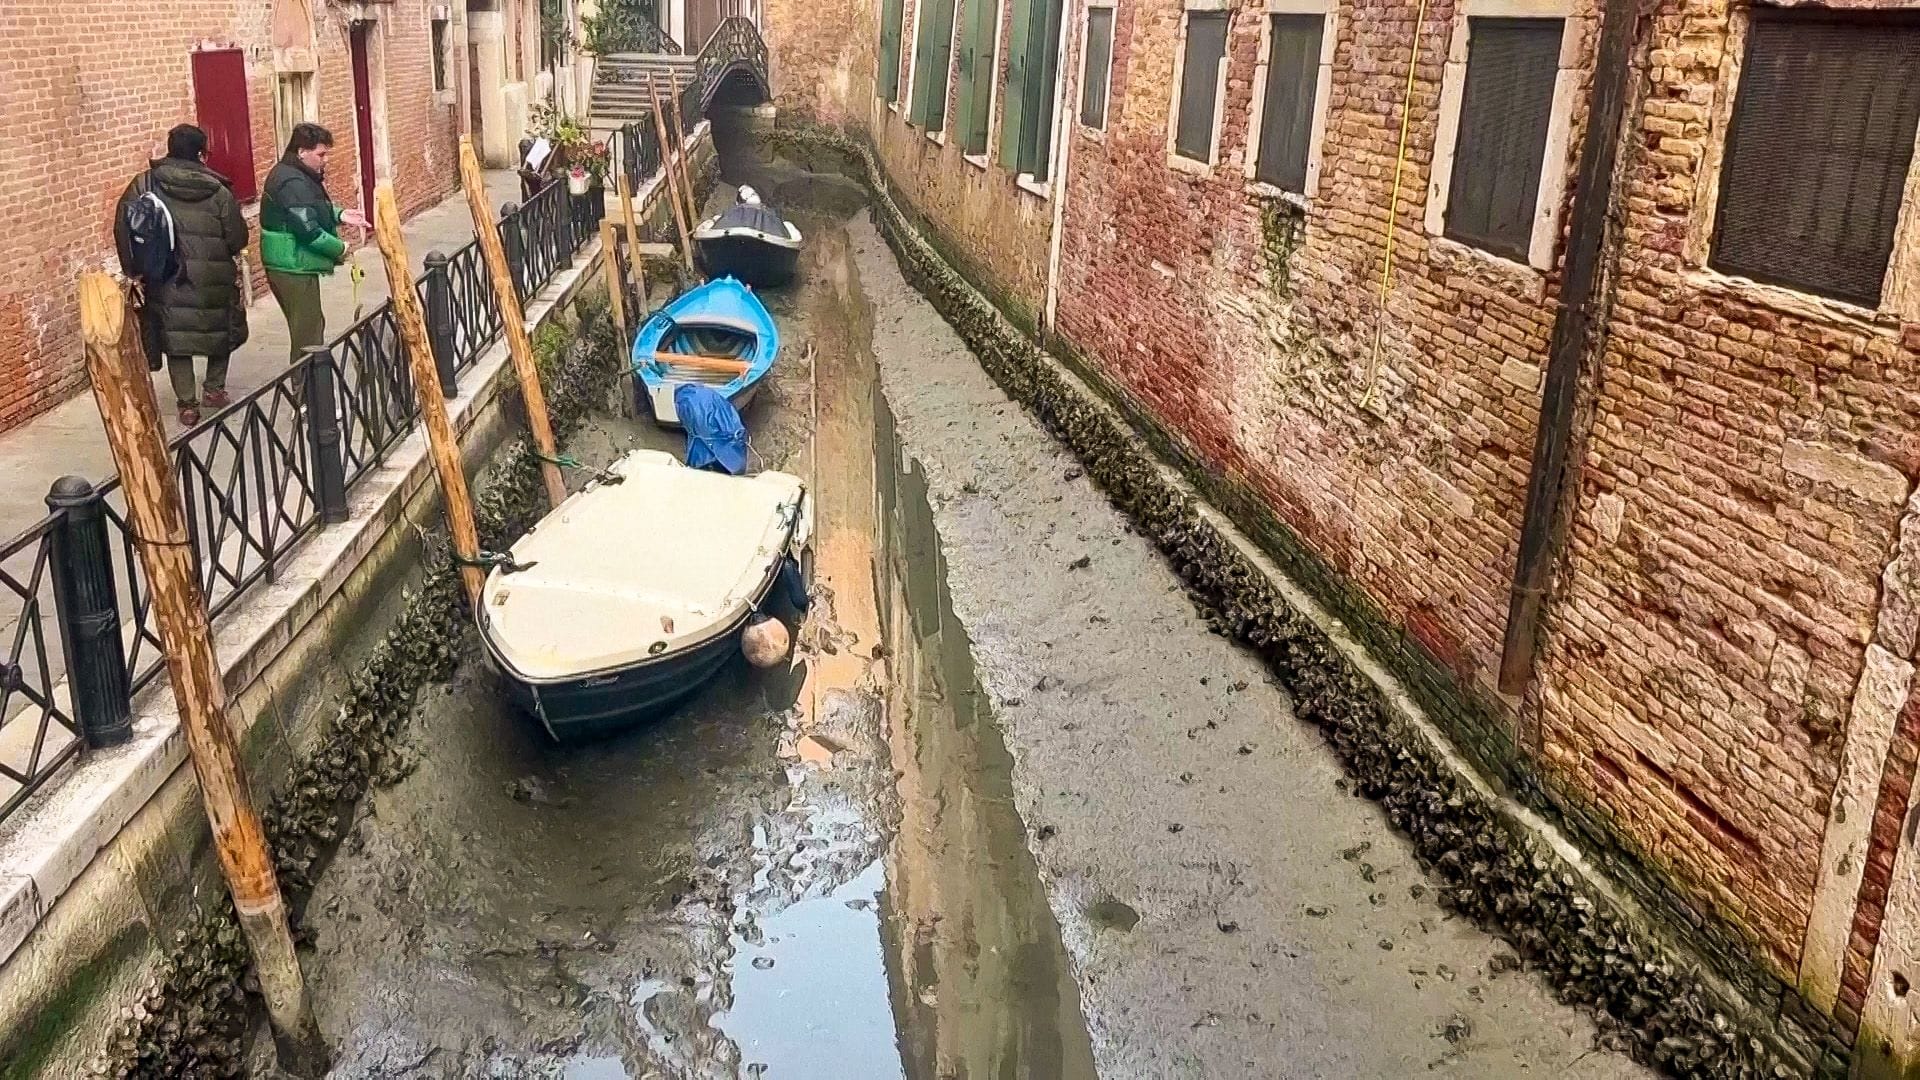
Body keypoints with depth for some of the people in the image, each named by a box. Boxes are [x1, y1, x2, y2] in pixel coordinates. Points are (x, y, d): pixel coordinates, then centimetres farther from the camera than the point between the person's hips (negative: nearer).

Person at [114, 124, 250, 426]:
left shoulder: (145, 184, -2)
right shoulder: (218, 191, -6)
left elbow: (124, 227, -6)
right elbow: (238, 238, -5)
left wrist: (133, 271, 1)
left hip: (166, 281, 1)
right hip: (213, 280, -1)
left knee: (175, 338, 10)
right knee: (222, 328, 23)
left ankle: (187, 404, 8)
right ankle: (214, 387, 22)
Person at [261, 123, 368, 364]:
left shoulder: (294, 175, 13)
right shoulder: (293, 183, -20)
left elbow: (311, 212, 24)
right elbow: (308, 229, -26)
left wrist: (340, 215, 7)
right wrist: (340, 248, -13)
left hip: (290, 266, 11)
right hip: (295, 268, -11)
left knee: (312, 326, 21)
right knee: (307, 335, -6)